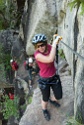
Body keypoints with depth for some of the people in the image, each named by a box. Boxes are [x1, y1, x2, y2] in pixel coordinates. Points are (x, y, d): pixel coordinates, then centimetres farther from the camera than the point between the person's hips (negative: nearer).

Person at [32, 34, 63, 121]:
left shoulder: (49, 47, -17)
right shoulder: (37, 55, -34)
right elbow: (50, 59, -52)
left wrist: (55, 40, -3)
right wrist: (54, 43, -46)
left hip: (54, 77, 5)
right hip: (44, 80, -5)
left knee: (59, 96, 19)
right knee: (45, 98, 19)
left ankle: (52, 100, 58)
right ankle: (44, 110, 54)